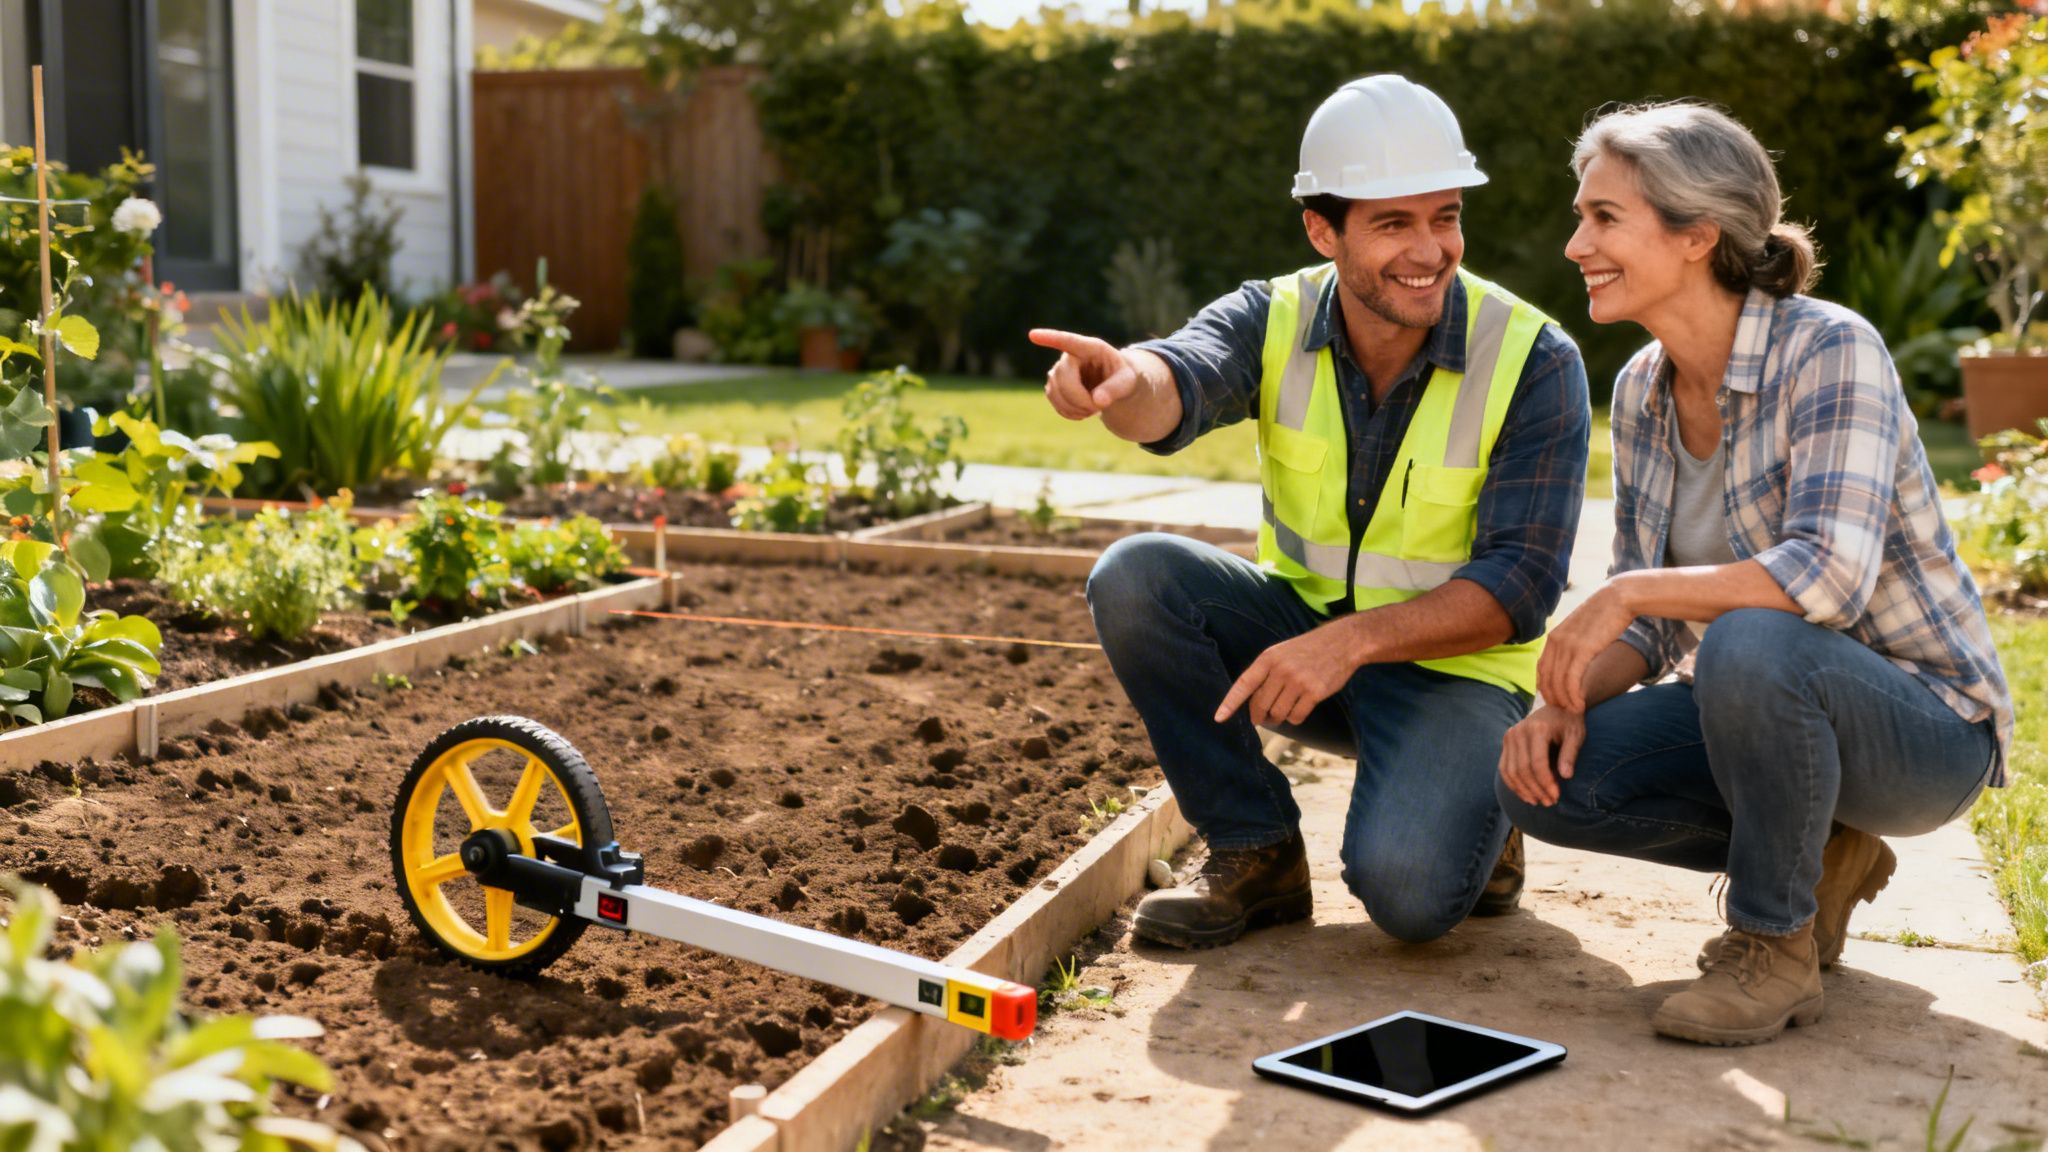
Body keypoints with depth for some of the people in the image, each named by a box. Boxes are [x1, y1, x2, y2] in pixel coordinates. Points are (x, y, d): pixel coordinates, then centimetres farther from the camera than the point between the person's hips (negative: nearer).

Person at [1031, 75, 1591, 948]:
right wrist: (1125, 380, -58)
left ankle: (1471, 818, 9)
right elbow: (1183, 382, -33)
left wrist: (1352, 640, -35)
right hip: (1302, 622, 4)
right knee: (1135, 578, -23)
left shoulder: (1533, 362, -17)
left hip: (1452, 665, -4)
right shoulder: (1276, 320, -9)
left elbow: (1519, 586, -21)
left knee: (1406, 890, -30)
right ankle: (1257, 854, -7)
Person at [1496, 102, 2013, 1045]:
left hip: (1925, 729, -7)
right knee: (1540, 778, -14)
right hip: (1764, 707, 7)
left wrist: (1628, 592, -30)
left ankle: (1776, 943, -13)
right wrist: (1568, 694, -14)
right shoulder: (1641, 392, 1)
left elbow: (1829, 574, -35)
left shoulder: (1829, 349, -21)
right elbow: (1648, 626, 5)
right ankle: (1817, 858, 7)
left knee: (1748, 644, -38)